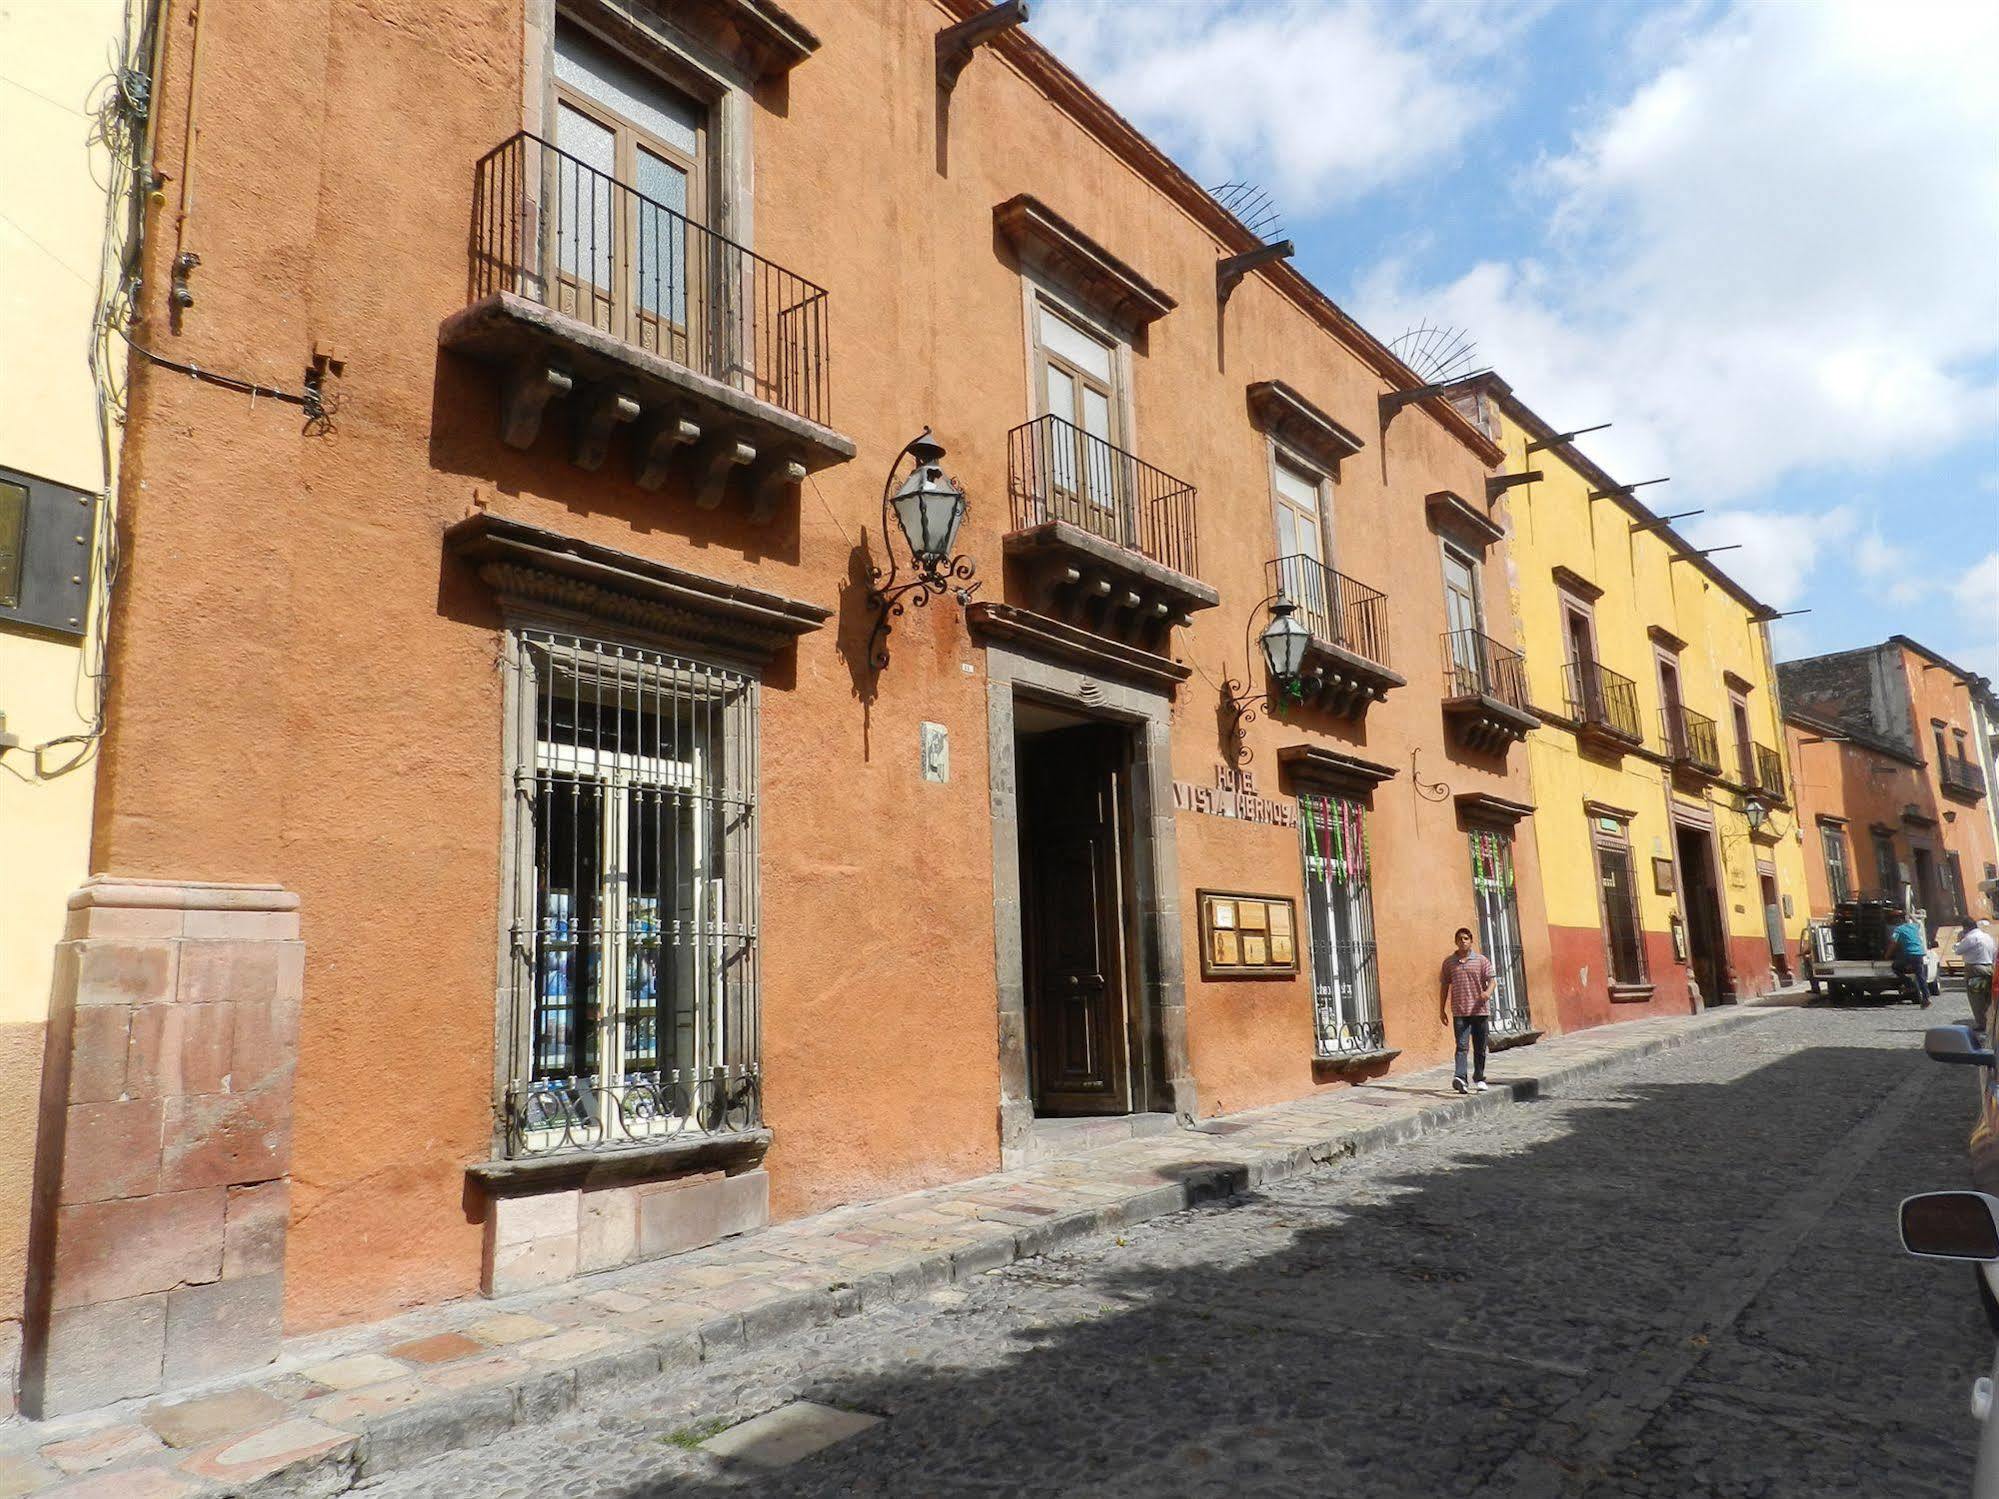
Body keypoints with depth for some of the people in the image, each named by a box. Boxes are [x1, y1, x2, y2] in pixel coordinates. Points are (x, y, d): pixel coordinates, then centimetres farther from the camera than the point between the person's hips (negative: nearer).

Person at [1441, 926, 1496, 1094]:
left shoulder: (1482, 960, 3)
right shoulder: (1449, 962, 6)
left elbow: (1491, 979, -2)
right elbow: (1445, 985, 11)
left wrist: (1488, 992, -25)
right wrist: (1443, 1009, 10)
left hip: (1480, 1010, 1)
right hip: (1459, 1012, 0)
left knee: (1480, 1047, 10)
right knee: (1462, 1045, -13)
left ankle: (1479, 1078, 26)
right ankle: (1459, 1078, -24)